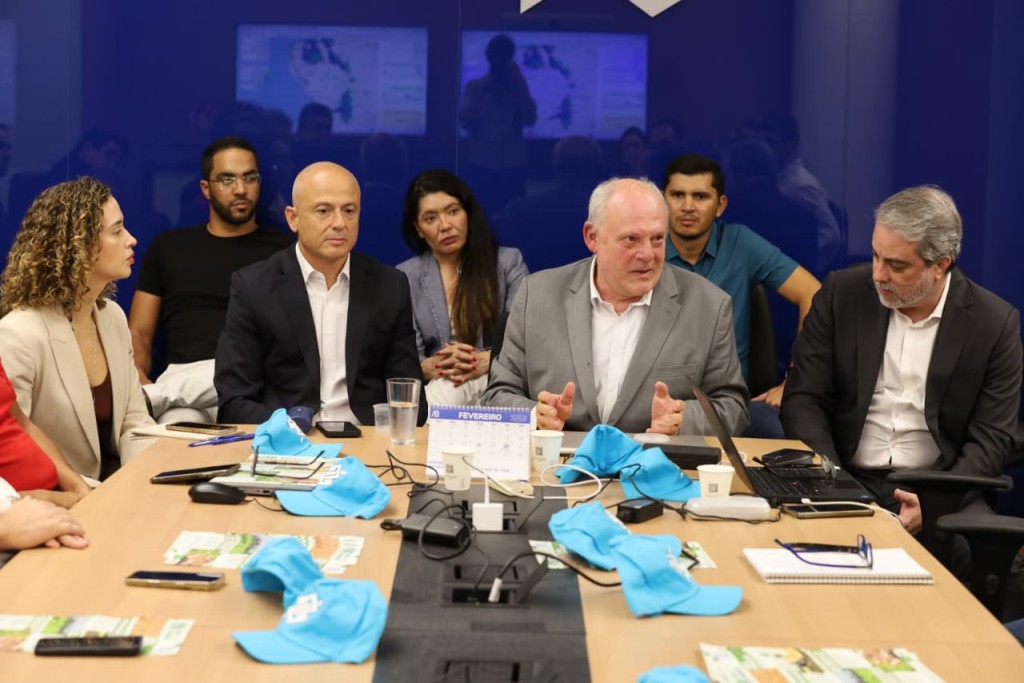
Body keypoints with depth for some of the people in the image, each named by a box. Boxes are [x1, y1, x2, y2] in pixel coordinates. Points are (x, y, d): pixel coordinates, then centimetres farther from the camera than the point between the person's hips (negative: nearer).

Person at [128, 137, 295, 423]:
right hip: (182, 376, -1)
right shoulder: (168, 247, 20)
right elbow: (138, 334, 17)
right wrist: (138, 384, -7)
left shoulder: (284, 248, 14)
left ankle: (149, 398, -21)